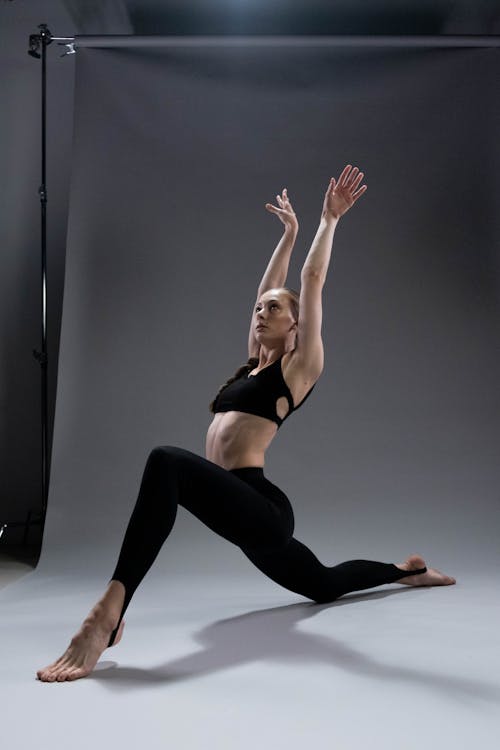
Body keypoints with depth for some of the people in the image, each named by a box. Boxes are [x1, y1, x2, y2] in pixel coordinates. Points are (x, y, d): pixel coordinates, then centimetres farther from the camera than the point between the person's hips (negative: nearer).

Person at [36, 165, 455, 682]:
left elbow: (312, 282, -1)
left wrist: (329, 219, 6)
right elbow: (267, 289, 27)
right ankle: (408, 570, 49)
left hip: (260, 507, -10)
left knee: (167, 463, -36)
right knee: (322, 585, 28)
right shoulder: (253, 364, 20)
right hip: (246, 514, 10)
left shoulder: (299, 367, 1)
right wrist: (289, 232, 37)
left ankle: (108, 614, -44)